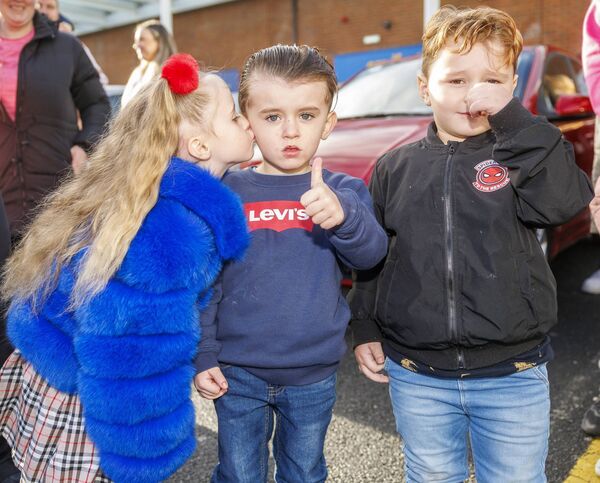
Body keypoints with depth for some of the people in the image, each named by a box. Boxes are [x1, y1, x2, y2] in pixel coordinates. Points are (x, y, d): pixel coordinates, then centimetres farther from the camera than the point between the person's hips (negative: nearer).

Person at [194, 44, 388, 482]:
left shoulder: (343, 192, -5)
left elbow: (371, 253, -20)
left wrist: (342, 216, -40)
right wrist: (202, 357, -2)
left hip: (314, 377, 1)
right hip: (238, 374, 0)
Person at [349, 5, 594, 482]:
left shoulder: (521, 154, -3)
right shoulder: (396, 168, 0)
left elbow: (563, 201, -24)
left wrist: (512, 117, -24)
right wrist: (366, 329, 5)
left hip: (513, 376, -1)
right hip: (416, 377, 1)